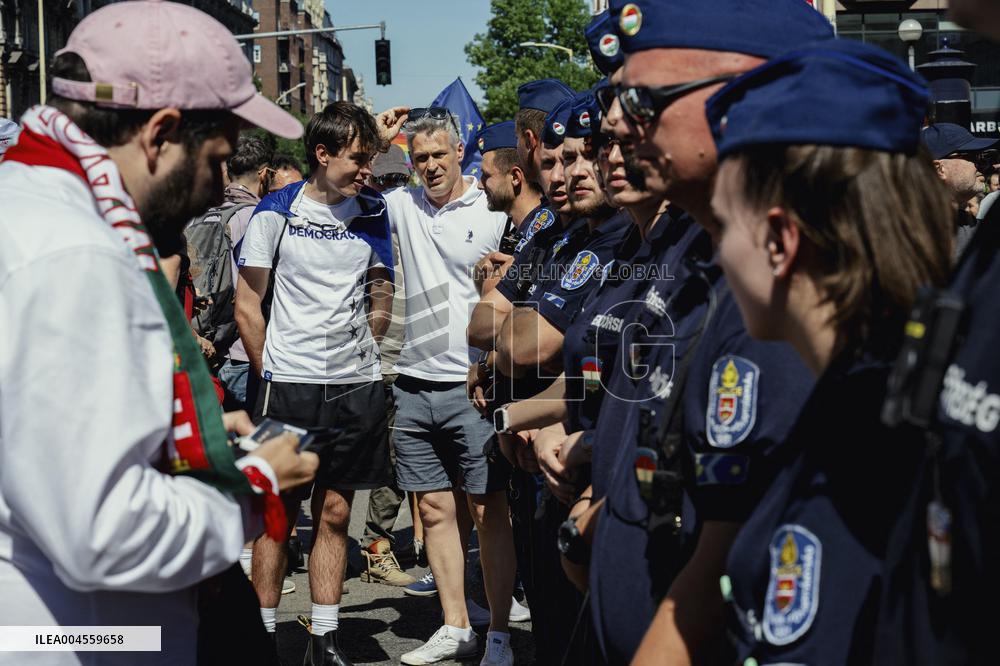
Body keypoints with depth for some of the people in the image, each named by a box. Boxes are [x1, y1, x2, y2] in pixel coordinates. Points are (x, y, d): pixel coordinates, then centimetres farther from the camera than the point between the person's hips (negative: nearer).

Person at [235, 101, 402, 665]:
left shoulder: (374, 211, 7)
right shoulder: (277, 212, -3)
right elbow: (248, 305, 1)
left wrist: (359, 357, 9)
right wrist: (273, 373, 0)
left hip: (357, 386, 3)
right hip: (289, 385, -3)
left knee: (335, 513, 8)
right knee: (278, 513, 2)